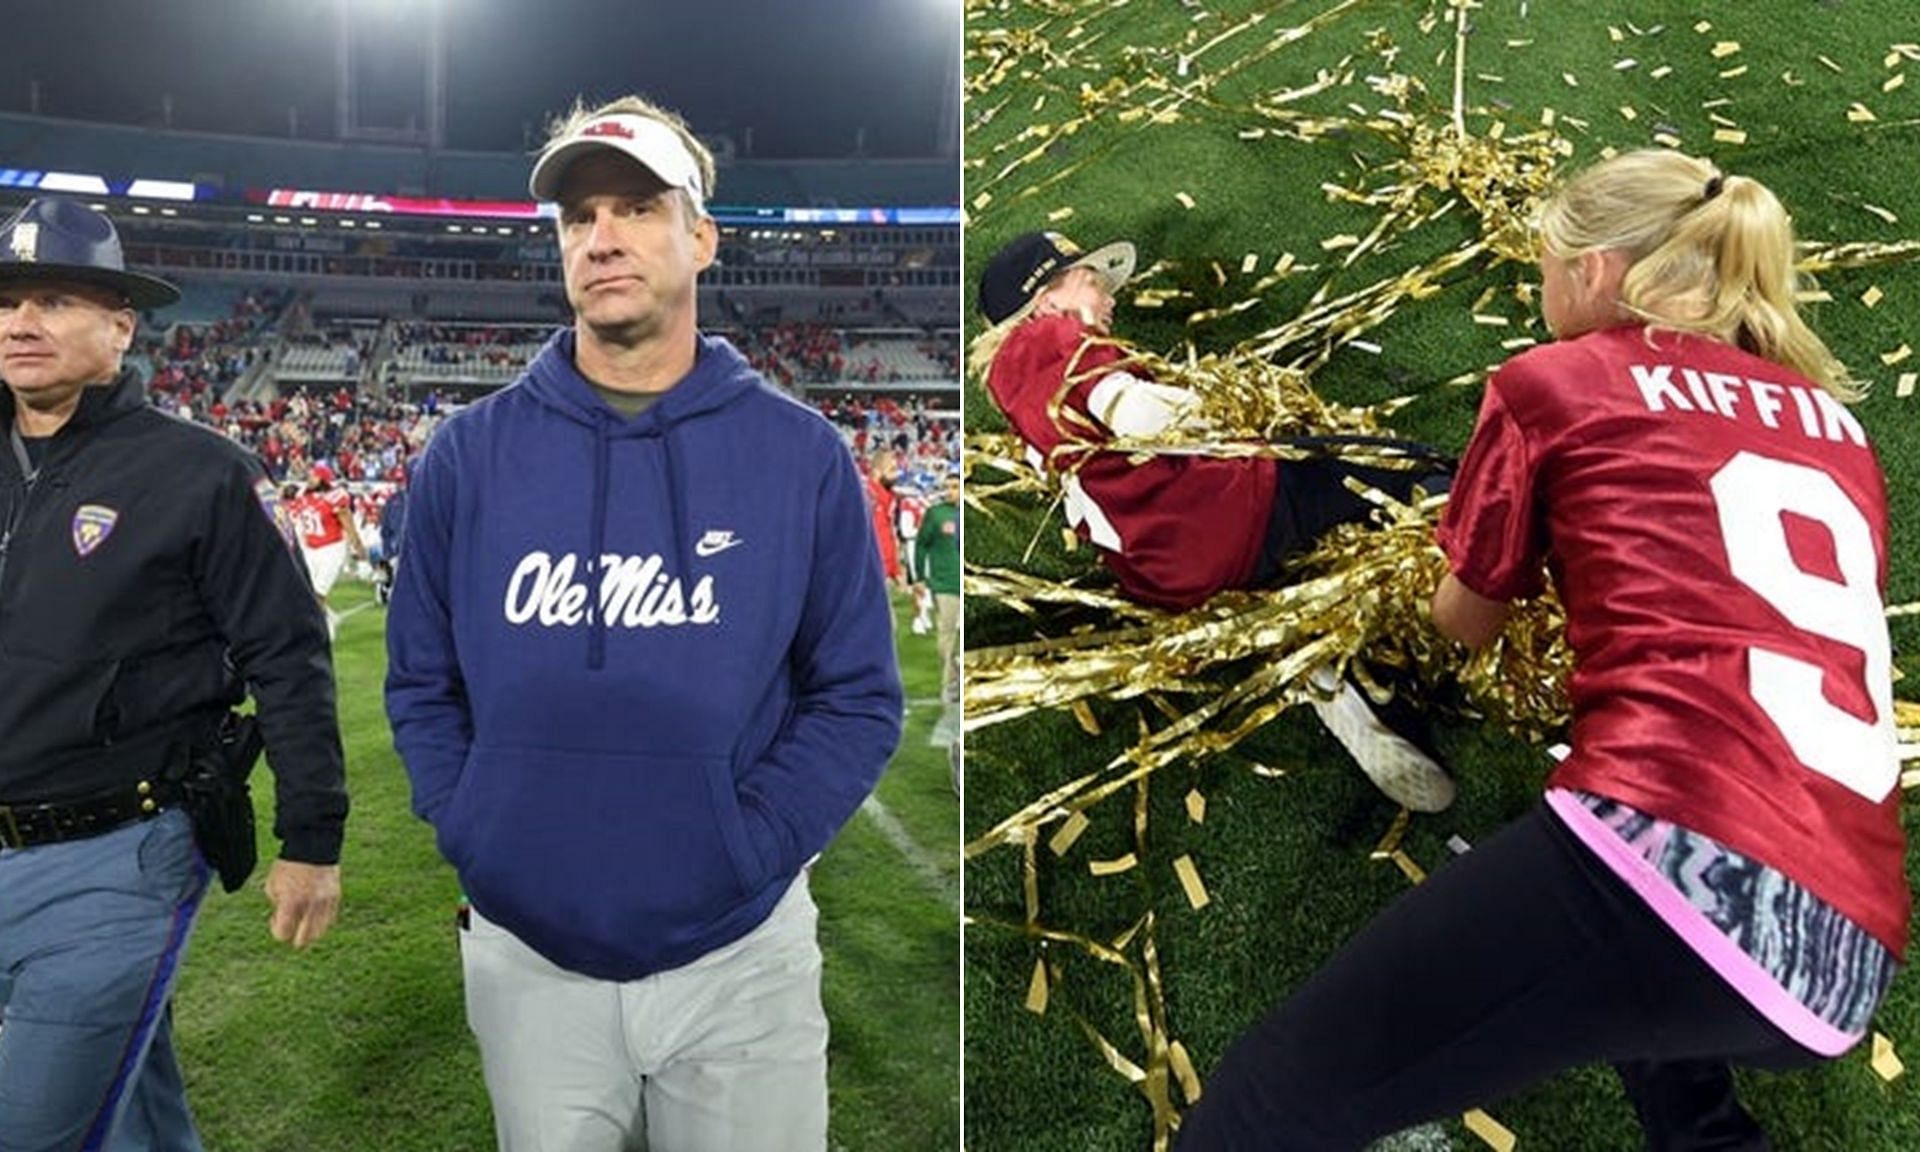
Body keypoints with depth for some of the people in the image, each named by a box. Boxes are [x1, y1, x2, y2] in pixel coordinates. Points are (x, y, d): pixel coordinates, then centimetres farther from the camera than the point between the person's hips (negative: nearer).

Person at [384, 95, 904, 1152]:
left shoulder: (799, 453, -5)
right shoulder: (469, 452, 0)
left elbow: (857, 698, -4)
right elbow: (421, 684, 6)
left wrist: (748, 849, -13)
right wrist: (478, 841, -5)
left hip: (738, 955, -1)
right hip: (526, 955, 2)